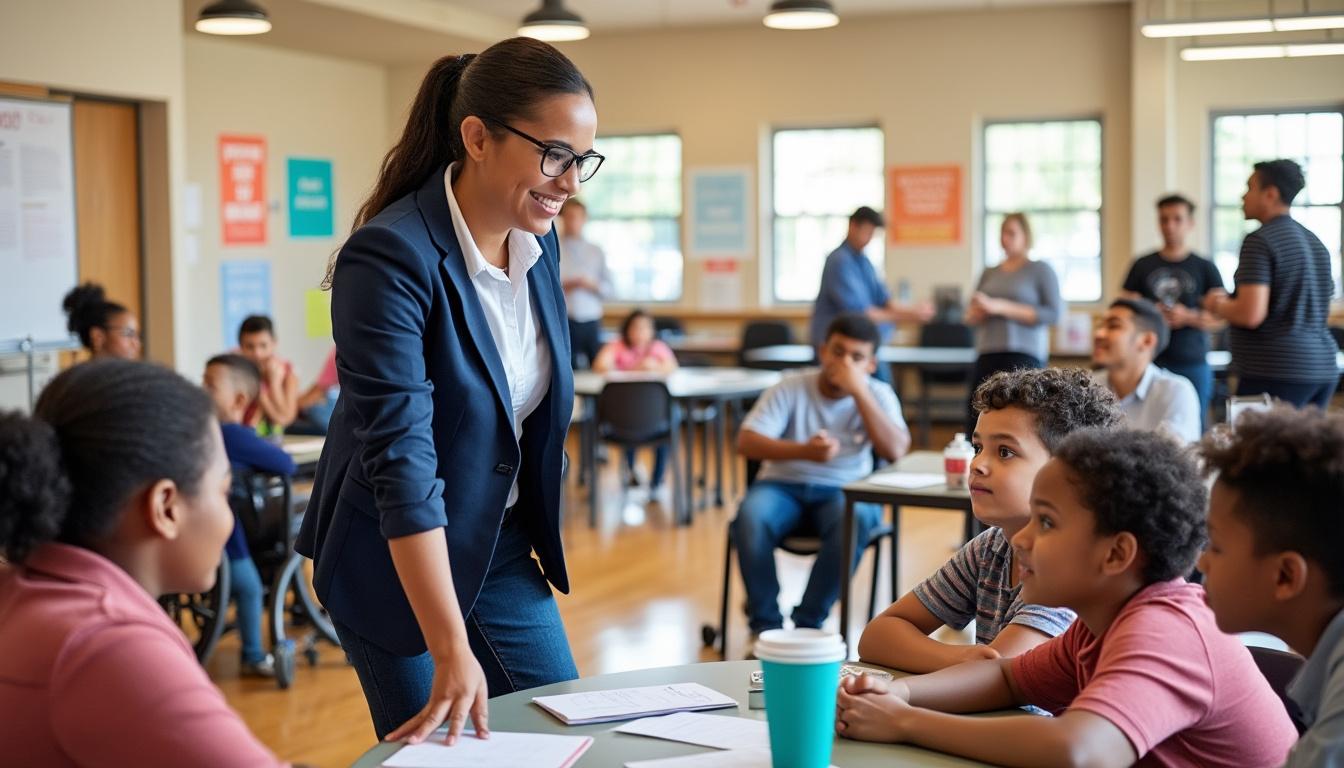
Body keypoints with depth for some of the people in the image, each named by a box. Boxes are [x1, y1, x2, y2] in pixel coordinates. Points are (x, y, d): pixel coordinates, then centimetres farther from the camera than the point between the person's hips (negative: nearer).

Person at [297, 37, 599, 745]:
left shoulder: (537, 241, -3)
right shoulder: (388, 259, -26)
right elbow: (400, 459, -31)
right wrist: (452, 654, -34)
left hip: (501, 544, 7)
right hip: (397, 559, -6)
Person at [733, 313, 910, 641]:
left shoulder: (878, 395, 0)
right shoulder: (792, 387, -4)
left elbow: (896, 451, -16)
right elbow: (746, 442, -13)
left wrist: (858, 391, -20)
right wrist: (803, 450, -30)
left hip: (844, 491, 0)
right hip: (783, 486, 0)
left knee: (855, 518, -36)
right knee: (750, 517, -33)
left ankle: (808, 624, -22)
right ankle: (765, 624, -17)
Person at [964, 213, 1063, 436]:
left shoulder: (1040, 270, 5)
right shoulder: (989, 273, 19)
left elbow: (1053, 313, -6)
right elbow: (971, 317, 22)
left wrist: (1001, 307, -11)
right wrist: (979, 312, -4)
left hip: (1023, 355, -5)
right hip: (987, 355, 5)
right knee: (975, 423, -6)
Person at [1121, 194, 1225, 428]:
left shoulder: (1205, 268, 7)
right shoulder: (1142, 266, 11)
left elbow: (1219, 317, 4)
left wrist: (1189, 317, -13)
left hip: (1193, 364, -1)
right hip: (1150, 362, 1)